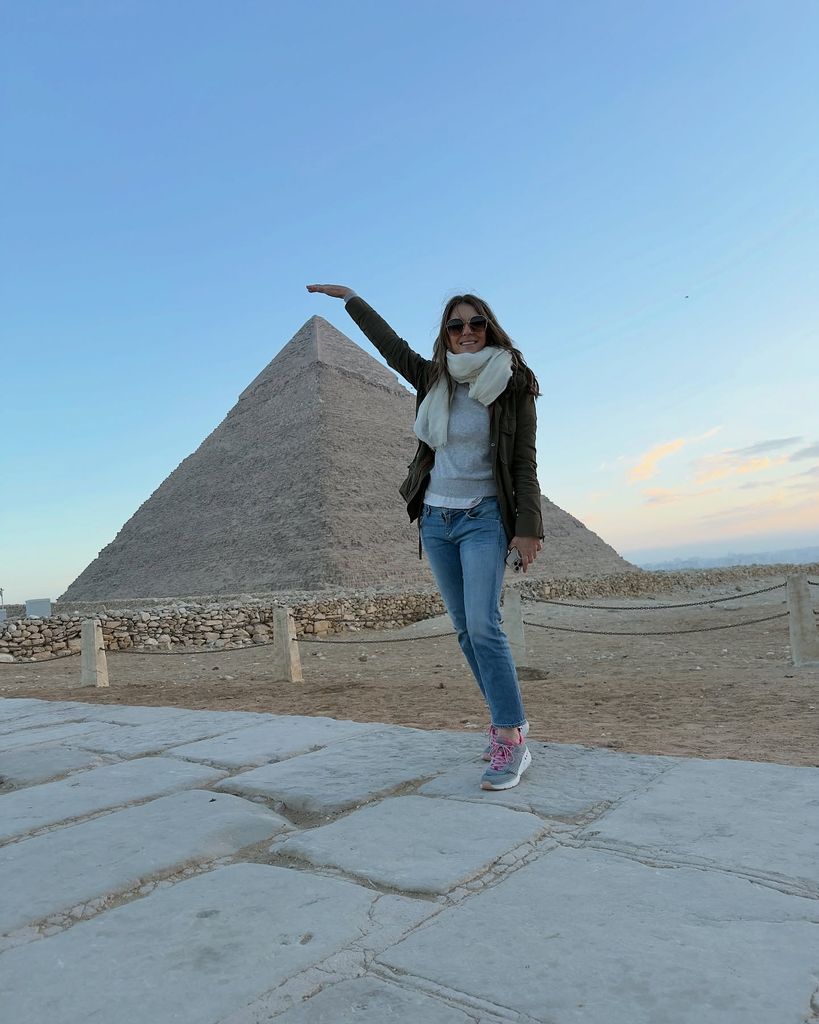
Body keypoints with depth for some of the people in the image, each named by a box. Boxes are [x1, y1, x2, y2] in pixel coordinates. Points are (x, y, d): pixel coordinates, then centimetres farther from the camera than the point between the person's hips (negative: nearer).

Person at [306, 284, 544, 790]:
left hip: (484, 518, -5)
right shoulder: (435, 379, 7)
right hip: (436, 519, 5)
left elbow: (525, 465, -7)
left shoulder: (513, 387, -4)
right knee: (466, 629, 6)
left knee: (484, 626, -17)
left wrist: (528, 528, -14)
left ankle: (512, 743, -12)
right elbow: (392, 344, 21)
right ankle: (509, 719, 19)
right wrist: (351, 297, 30)